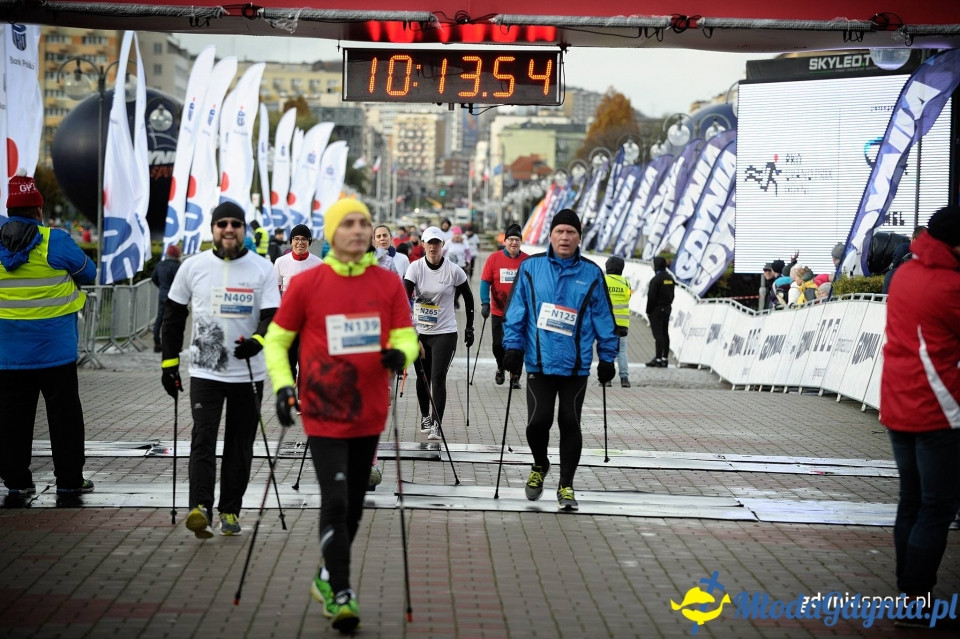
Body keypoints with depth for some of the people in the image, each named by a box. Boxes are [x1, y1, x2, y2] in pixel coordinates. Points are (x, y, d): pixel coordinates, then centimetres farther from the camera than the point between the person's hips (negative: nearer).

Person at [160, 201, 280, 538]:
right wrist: (169, 363, 6)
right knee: (203, 438, -15)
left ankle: (230, 511, 18)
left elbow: (272, 317, -7)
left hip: (248, 374, 1)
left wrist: (257, 340, -29)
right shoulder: (193, 267, 2)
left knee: (240, 445, 7)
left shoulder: (263, 269, -1)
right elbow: (173, 315, 10)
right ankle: (200, 509, -23)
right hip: (205, 371, 0)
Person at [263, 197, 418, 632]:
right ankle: (340, 594, -2)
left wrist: (400, 355, -19)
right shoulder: (306, 284, -5)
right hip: (323, 413, -4)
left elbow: (406, 337, 4)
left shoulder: (389, 284, 1)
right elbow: (277, 340, 3)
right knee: (335, 502, -11)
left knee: (354, 505, 15)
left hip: (370, 414, 4)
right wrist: (282, 386, -10)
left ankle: (327, 577, 35)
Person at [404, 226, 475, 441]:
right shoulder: (415, 268, -5)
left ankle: (436, 425, -9)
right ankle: (425, 416, 34)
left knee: (438, 378, -12)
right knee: (422, 377, 14)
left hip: (445, 332, -2)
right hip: (419, 332, 2)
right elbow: (405, 296, -14)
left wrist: (469, 328, 6)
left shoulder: (454, 271, -8)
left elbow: (468, 298, 5)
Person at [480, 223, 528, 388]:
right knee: (498, 344, 6)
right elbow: (485, 282, -3)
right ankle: (500, 368, 35)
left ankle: (515, 377, 16)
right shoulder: (494, 258, -4)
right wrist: (485, 303, -13)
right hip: (498, 312, 0)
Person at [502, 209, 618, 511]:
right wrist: (513, 347, -1)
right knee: (538, 421, -4)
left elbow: (604, 318, 8)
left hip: (576, 364, 0)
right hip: (539, 362, 0)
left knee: (570, 424, 3)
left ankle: (566, 485, 15)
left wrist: (607, 358, 7)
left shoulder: (592, 274, 4)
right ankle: (540, 466, 27)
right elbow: (515, 311, 5)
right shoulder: (530, 268, 3)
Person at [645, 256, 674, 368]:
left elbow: (651, 297, -17)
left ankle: (658, 359, -8)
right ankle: (664, 358, 13)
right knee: (665, 333, 10)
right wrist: (667, 306, 17)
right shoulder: (670, 278, 11)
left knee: (658, 334, -8)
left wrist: (648, 311, -9)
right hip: (667, 309, 8)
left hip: (656, 309, -8)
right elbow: (672, 295, 14)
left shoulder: (656, 279, -16)